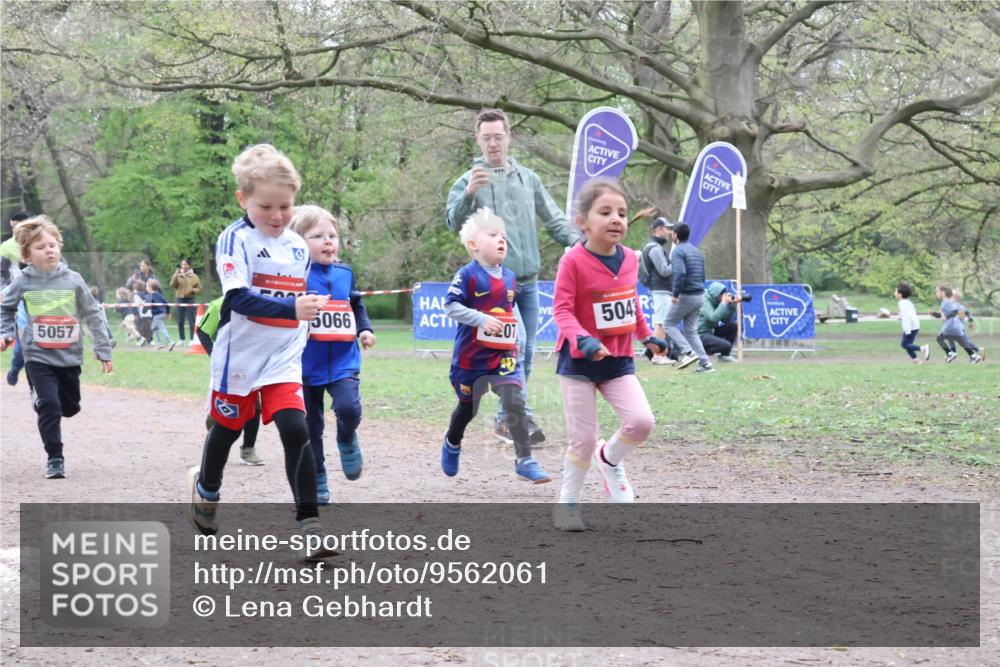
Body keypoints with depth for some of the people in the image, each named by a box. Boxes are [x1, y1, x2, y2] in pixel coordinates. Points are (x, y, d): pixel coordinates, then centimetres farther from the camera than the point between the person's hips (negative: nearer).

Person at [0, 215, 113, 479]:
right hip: (38, 356, -2)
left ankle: (41, 400, 49)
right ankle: (55, 458, 1)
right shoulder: (23, 282, -8)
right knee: (50, 406, -14)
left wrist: (103, 349, -1)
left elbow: (93, 315, 0)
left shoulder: (73, 280, -7)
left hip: (70, 356, 2)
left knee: (70, 407, 16)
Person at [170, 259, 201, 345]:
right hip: (179, 299, 2)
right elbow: (173, 285, -6)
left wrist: (192, 290, -15)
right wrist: (176, 275, -16)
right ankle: (181, 339, 11)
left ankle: (192, 339, -1)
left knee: (191, 320, -5)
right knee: (180, 321, 4)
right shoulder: (178, 275, 6)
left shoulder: (194, 276, 2)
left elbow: (199, 287, 4)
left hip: (190, 299, -2)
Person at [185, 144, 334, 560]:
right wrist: (291, 309, -36)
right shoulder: (235, 239, -14)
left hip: (284, 359, 3)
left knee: (296, 432, -12)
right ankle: (206, 487, 46)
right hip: (240, 356, -3)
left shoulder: (298, 247, 6)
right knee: (228, 428, 16)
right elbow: (238, 298, -27)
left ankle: (309, 525, -14)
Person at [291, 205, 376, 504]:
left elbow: (357, 306, 20)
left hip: (343, 362, 2)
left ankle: (347, 441, 11)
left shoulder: (345, 273, 5)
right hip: (306, 365, -2)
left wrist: (365, 330, 5)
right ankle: (318, 482, 24)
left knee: (348, 408, -23)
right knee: (310, 429, 8)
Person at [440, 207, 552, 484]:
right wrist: (482, 319, -26)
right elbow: (450, 306, -17)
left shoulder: (509, 277, 6)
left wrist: (513, 334, 13)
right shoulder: (468, 275, -12)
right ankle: (452, 444, 46)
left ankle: (525, 461, -13)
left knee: (515, 402, -15)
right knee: (468, 407, 15)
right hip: (472, 355, -3)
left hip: (504, 354, 3)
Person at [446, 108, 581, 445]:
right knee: (515, 344, -20)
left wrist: (577, 241, -3)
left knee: (526, 353, 8)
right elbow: (454, 223, -14)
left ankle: (507, 418, 19)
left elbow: (554, 218, 15)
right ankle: (520, 417, -16)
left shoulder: (528, 178, 12)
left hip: (529, 279, 6)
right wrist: (468, 195, -32)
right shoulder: (469, 181, -2)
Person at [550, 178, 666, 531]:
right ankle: (567, 503, 19)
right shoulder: (574, 261, -16)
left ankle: (610, 458, 19)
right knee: (583, 439, -2)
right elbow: (562, 309, -18)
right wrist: (583, 340, -32)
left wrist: (648, 336, 19)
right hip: (579, 361, -5)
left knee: (641, 422, -13)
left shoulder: (629, 260, 2)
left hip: (619, 360, 5)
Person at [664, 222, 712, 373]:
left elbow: (680, 273, -25)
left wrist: (675, 294, -21)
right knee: (691, 330, 12)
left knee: (669, 324, 6)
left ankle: (688, 352, -11)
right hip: (700, 296, 8)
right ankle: (705, 363, 2)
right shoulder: (697, 251, 17)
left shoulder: (678, 251, -11)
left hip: (685, 296, -8)